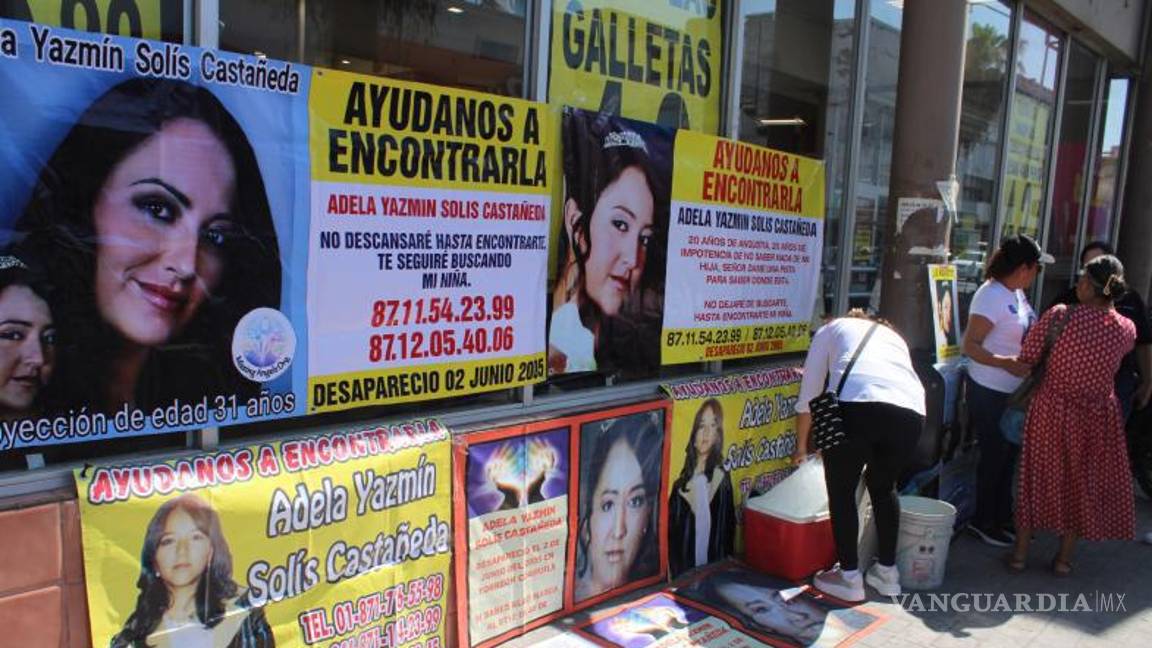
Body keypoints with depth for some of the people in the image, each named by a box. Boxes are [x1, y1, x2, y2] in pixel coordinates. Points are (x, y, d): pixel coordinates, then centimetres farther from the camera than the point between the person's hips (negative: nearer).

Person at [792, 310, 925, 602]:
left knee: (841, 492, 15)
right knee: (884, 486, 26)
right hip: (910, 410, 4)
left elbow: (808, 394, 24)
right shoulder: (893, 335, 38)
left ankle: (849, 577, 20)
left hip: (856, 404, -4)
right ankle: (887, 572, 34)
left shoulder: (832, 328, 28)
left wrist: (801, 445, 36)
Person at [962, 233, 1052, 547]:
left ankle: (1002, 518, 32)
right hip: (990, 392, -9)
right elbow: (970, 346, -25)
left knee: (1008, 455, 18)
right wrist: (1007, 363, -34)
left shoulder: (1017, 294, 8)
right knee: (994, 457, 3)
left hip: (1015, 391, 9)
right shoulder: (991, 295, -20)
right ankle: (983, 521, 19)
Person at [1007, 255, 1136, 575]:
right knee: (1081, 484, 17)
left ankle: (1020, 552, 23)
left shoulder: (1060, 315, -20)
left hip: (1051, 412, -2)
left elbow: (1026, 356, -12)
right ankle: (1064, 558, 27)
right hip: (1097, 419, 2)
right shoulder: (1127, 329, -10)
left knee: (1038, 477, 13)